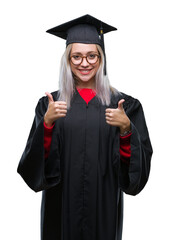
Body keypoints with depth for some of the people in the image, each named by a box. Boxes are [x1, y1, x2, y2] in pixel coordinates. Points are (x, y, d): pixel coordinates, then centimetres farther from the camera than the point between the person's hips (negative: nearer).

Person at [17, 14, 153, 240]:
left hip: (104, 205, 0)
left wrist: (126, 128, -21)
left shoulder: (124, 105, -1)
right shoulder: (50, 104, 0)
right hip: (62, 205, 0)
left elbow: (141, 162, -5)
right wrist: (47, 123, -21)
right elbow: (35, 162, -6)